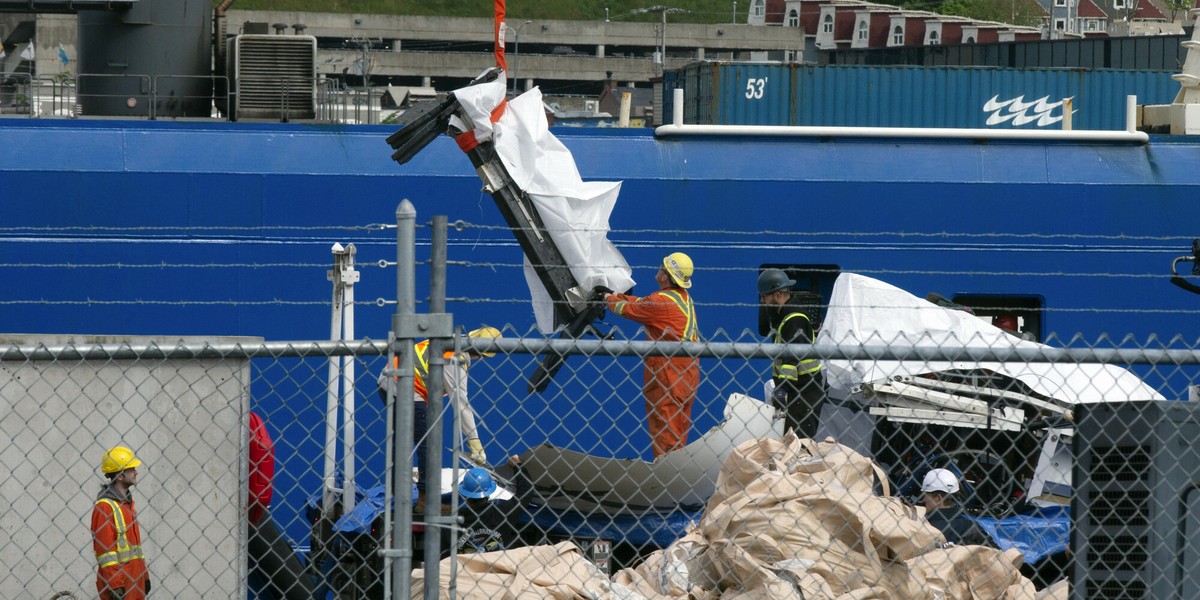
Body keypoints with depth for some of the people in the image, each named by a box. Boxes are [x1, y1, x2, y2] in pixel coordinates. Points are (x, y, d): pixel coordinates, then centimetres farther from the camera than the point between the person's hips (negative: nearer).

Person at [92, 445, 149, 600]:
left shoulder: (128, 502, 17)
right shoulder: (105, 506, -12)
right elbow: (105, 550, -17)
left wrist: (144, 576, 20)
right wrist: (115, 586, -20)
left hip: (134, 578, 9)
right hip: (117, 579, -9)